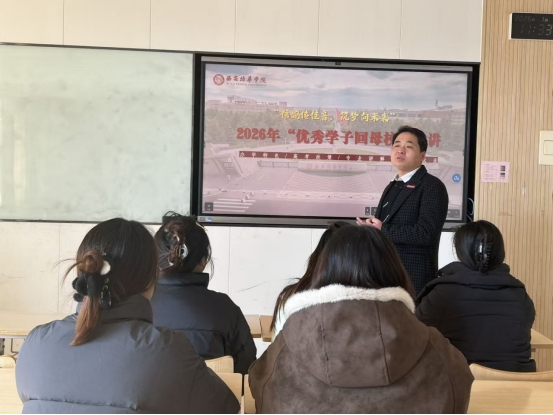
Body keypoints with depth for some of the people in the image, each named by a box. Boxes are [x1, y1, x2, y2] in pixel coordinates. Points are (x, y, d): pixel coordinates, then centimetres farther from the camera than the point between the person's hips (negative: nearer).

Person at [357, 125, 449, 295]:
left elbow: (426, 233, -22)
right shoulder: (392, 187, 16)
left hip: (414, 277, -7)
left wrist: (383, 230, -16)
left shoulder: (432, 186, -10)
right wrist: (371, 226, -3)